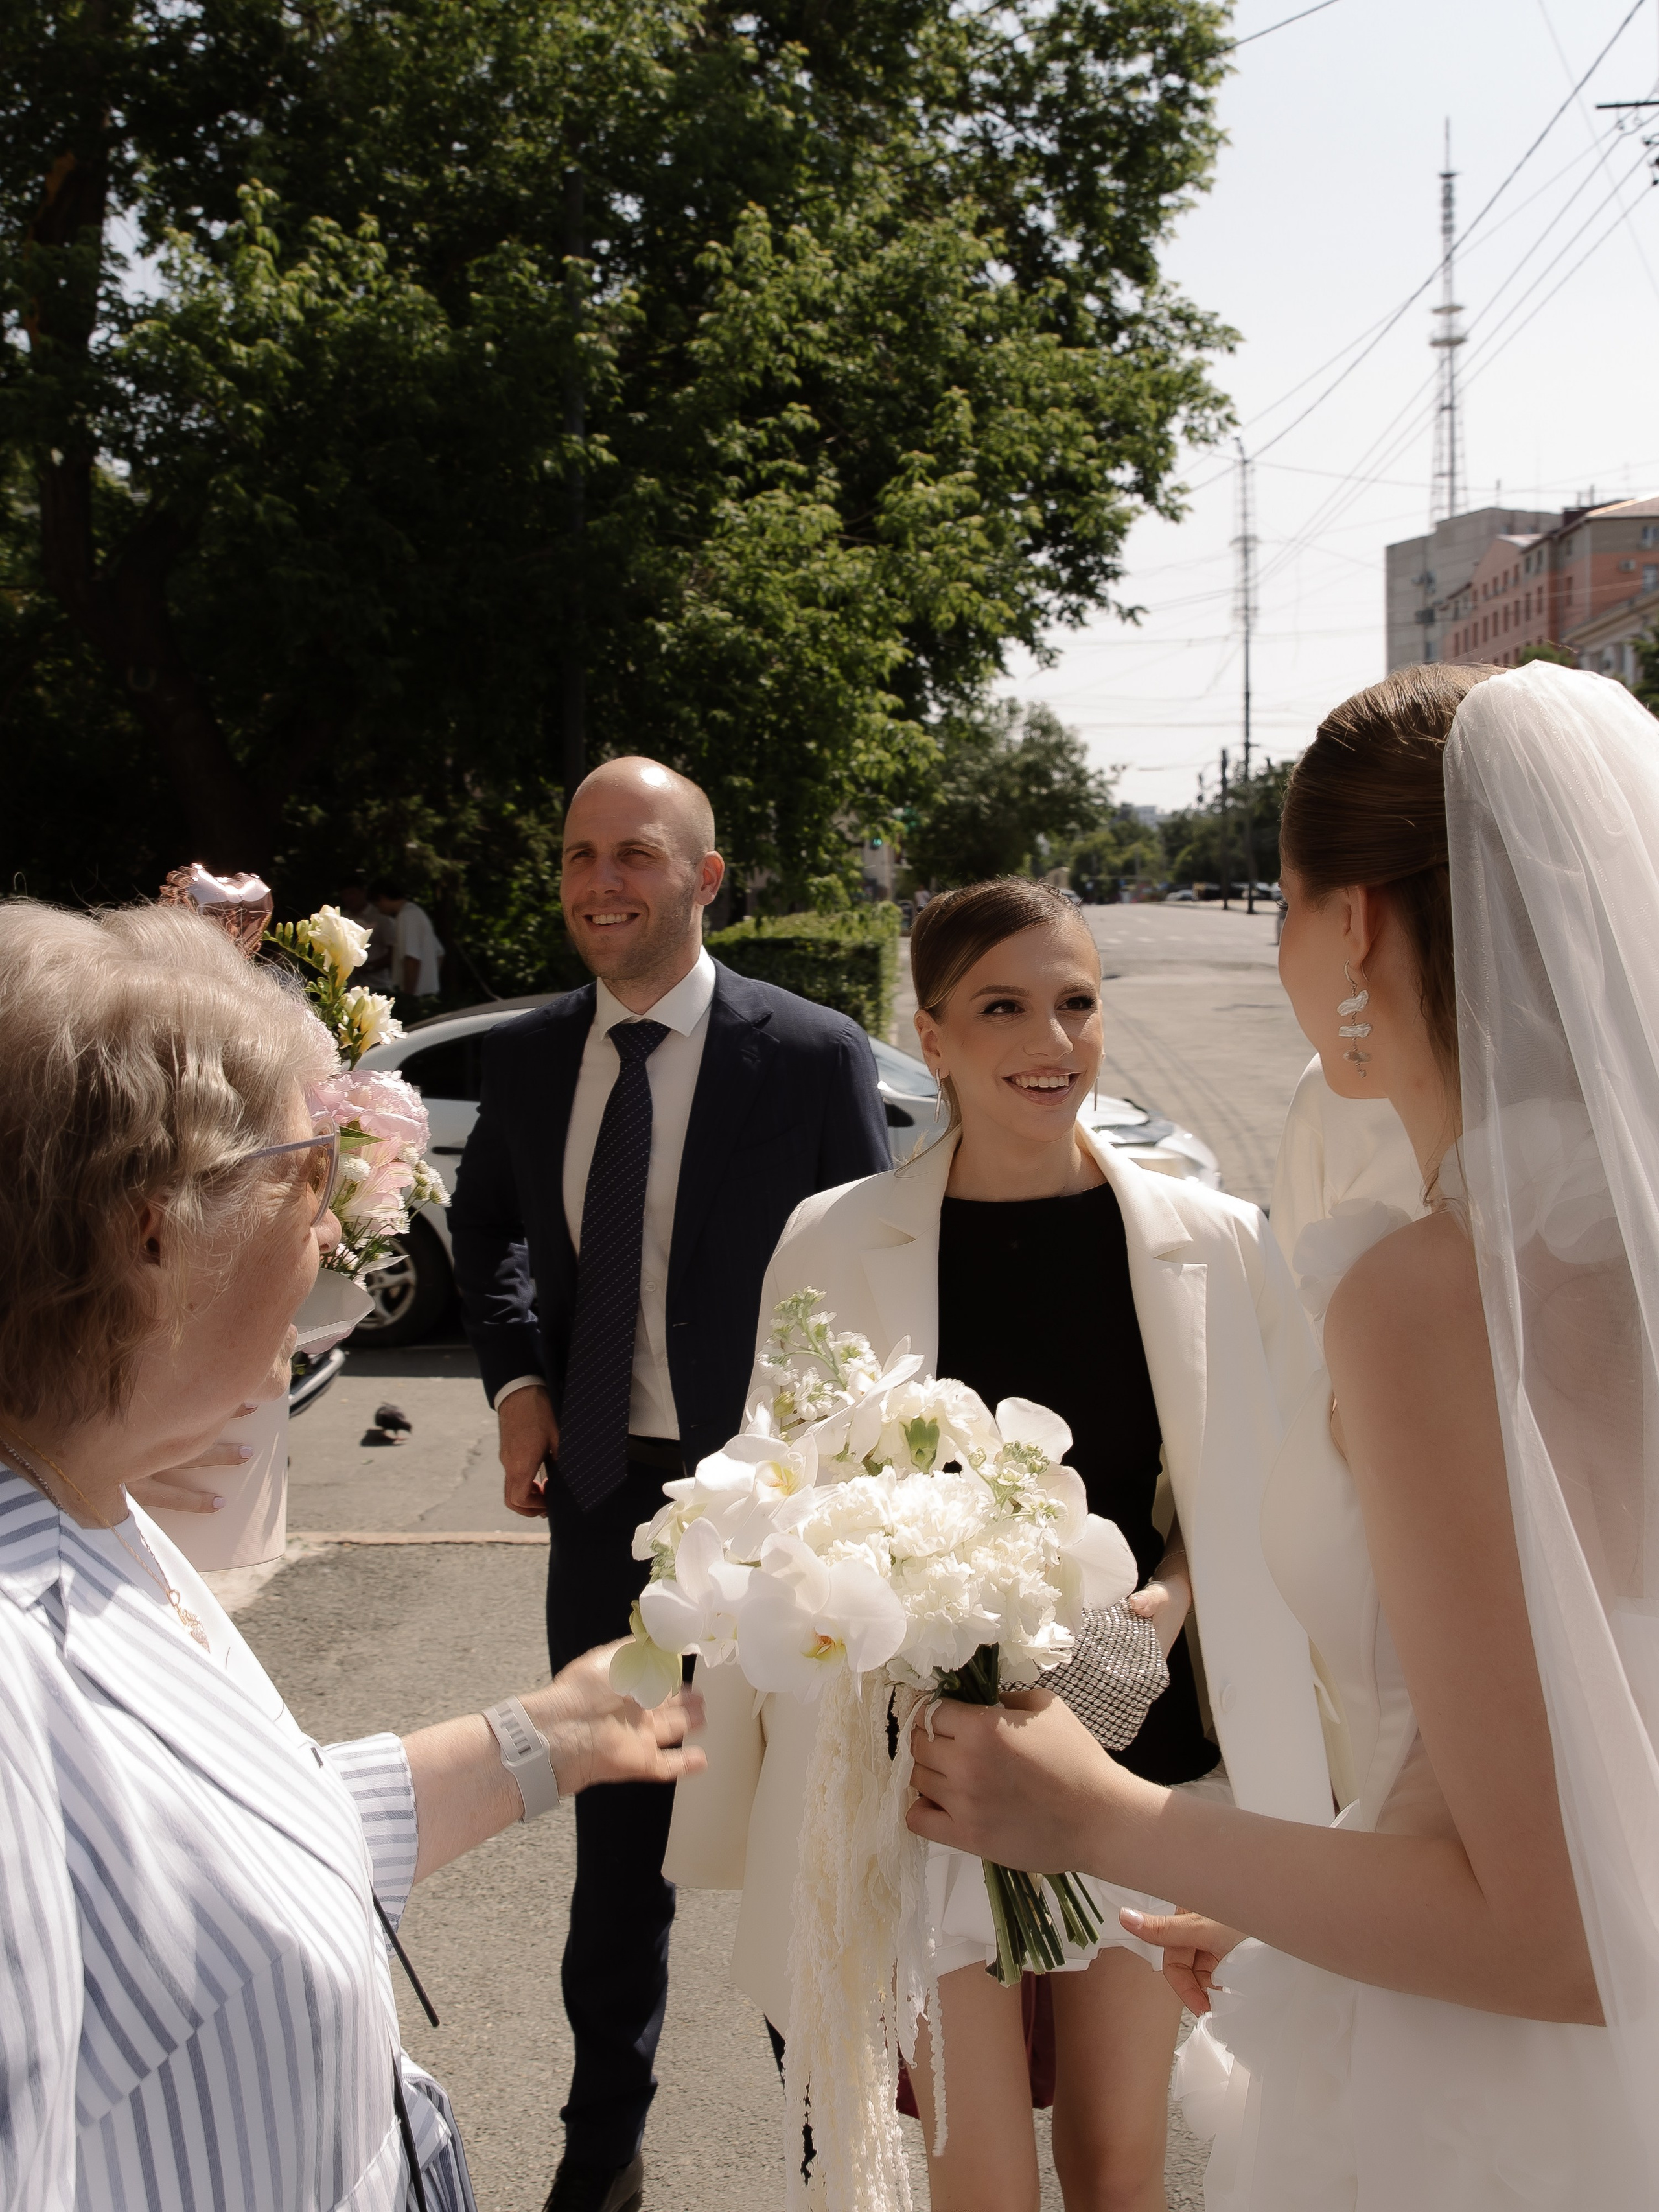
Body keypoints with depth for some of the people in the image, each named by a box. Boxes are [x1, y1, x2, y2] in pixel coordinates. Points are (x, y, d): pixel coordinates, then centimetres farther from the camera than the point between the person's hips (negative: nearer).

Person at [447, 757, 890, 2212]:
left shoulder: (815, 1057, -13)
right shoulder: (528, 1057, 0)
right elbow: (485, 1223, 17)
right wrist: (517, 1381, 2)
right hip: (601, 1491, 4)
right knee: (615, 1835, 18)